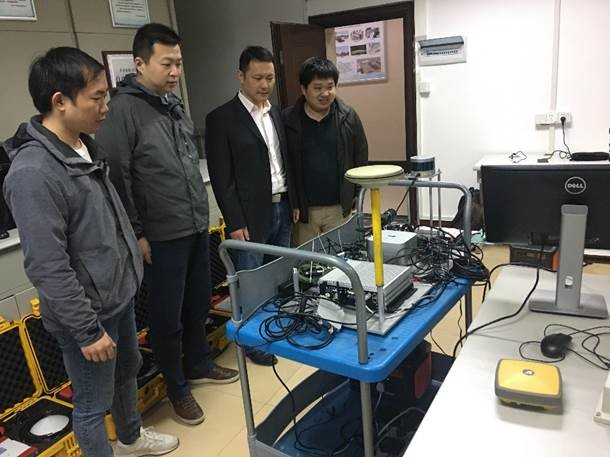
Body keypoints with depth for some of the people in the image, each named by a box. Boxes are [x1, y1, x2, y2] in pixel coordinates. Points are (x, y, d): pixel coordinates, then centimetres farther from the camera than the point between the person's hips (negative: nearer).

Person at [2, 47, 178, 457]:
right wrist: (87, 330, -18)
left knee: (128, 372, 27)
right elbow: (47, 268, -24)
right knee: (93, 405, 12)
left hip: (120, 295, 9)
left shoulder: (85, 147, 2)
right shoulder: (33, 173, -25)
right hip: (87, 312, -9)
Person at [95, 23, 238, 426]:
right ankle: (178, 388, 27)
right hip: (161, 237, -7)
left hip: (198, 228, 7)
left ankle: (199, 365, 40)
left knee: (199, 304, 19)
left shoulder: (175, 104, 11)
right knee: (168, 316, 8)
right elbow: (116, 178, -15)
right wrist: (135, 234, -14)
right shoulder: (123, 110, -13)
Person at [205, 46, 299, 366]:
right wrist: (235, 222, -14)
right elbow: (221, 177, -12)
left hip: (282, 208, 6)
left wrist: (294, 202, 13)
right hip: (251, 215, -6)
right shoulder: (221, 119, -10)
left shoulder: (276, 114, 10)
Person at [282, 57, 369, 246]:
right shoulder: (287, 120, -4)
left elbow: (361, 156, 6)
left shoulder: (348, 117, 0)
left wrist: (356, 195, 3)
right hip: (302, 210, -1)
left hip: (340, 209, 1)